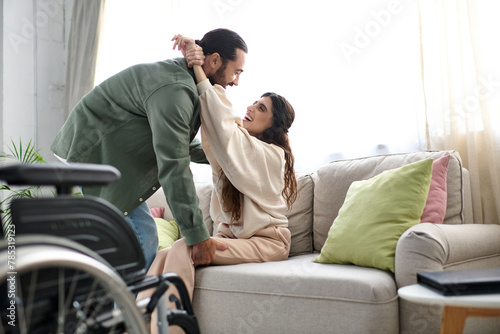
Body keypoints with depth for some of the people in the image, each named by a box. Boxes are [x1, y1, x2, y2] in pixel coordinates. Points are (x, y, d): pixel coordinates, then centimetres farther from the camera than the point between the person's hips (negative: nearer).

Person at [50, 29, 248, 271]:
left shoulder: (181, 76, 6)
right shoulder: (173, 89, -27)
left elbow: (175, 144, 18)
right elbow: (173, 168, -32)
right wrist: (198, 236, -29)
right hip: (95, 154, -11)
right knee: (143, 237, -12)